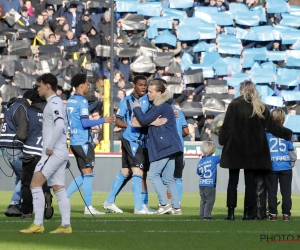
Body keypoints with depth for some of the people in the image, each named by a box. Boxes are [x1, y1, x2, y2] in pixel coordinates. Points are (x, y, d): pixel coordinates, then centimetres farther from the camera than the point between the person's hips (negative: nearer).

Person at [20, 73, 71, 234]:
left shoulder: (54, 103, -12)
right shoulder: (55, 103, 18)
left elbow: (60, 125, -26)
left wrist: (50, 147, -22)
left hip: (54, 152, -10)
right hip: (60, 152, 10)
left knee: (35, 184, -10)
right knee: (58, 187, 7)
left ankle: (38, 224, -12)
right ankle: (66, 225, 4)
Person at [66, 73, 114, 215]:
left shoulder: (70, 101, 14)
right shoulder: (82, 101, -13)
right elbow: (85, 122, -20)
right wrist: (103, 120, -11)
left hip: (74, 141, 9)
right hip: (83, 142, -9)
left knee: (84, 175, 14)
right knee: (88, 173, -5)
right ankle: (88, 207, -4)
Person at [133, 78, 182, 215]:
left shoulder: (161, 106, -14)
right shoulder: (164, 105, 19)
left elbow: (144, 120, -17)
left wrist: (136, 108, -3)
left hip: (164, 147, -10)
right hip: (169, 146, 10)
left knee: (153, 174, -7)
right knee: (168, 178, 10)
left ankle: (164, 204, -8)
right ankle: (176, 207, 8)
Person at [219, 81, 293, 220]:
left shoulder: (234, 105, -7)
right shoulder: (260, 107, 1)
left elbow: (226, 127, -7)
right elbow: (272, 126, 5)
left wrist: (222, 141, 6)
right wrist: (288, 134, 17)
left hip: (235, 150, -2)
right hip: (254, 151, 2)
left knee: (233, 181, 4)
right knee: (250, 181, 7)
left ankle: (231, 212, -1)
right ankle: (248, 212, 4)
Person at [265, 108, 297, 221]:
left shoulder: (266, 133, -4)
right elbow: (291, 150, 3)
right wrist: (292, 162, 16)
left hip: (271, 166, -1)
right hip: (285, 166, 1)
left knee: (272, 191, 5)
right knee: (286, 191, 5)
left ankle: (273, 213, 4)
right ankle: (286, 214, 4)